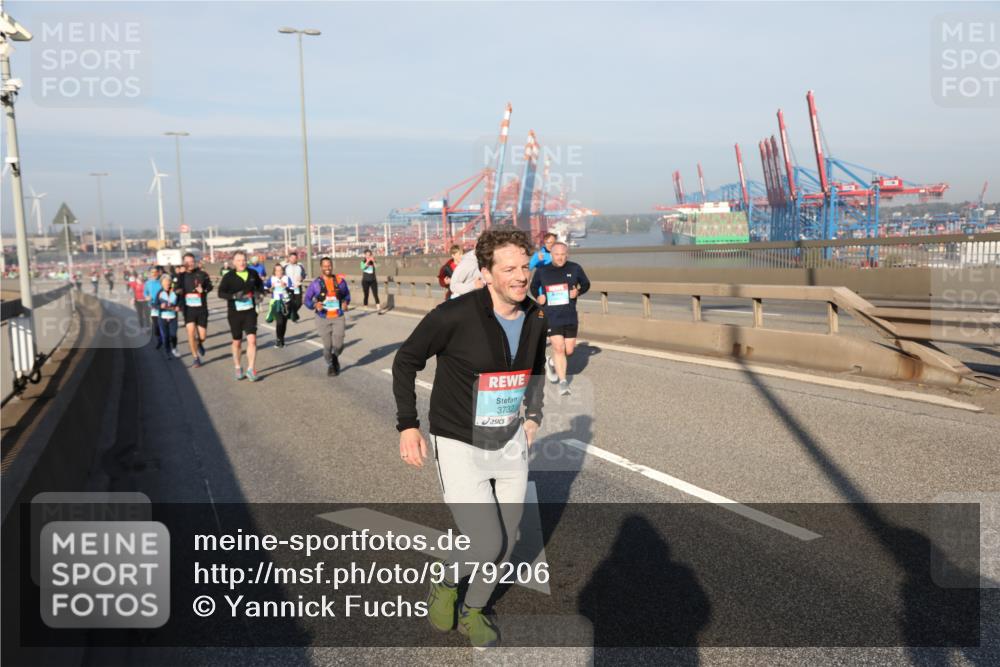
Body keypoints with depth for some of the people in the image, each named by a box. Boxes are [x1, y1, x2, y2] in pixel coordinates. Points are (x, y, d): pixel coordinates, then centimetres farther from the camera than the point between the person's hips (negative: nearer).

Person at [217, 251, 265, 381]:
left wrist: (259, 292, -3)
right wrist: (234, 296, -24)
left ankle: (251, 369, -6)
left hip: (250, 312, 1)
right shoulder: (228, 276, -6)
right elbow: (221, 293, -7)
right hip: (235, 313, -1)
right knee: (237, 342, 12)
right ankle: (238, 368, 31)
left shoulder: (253, 273, 1)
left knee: (252, 340, -13)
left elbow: (260, 284, 19)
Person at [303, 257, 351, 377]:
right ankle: (330, 365, 29)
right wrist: (315, 305, -19)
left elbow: (347, 294, 15)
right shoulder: (316, 284, -2)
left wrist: (345, 302, -6)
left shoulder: (340, 281, 2)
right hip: (323, 319, -1)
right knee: (327, 346, 1)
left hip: (338, 318, 1)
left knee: (338, 345, -6)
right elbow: (307, 299, 1)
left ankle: (335, 358, 30)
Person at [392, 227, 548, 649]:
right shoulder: (455, 316, -22)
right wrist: (407, 424, -13)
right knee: (487, 547, -10)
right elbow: (405, 361, -8)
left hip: (510, 445, 6)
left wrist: (532, 415, 12)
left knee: (505, 543, 14)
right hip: (459, 447, -5)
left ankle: (473, 613, 40)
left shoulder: (535, 319, -4)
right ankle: (446, 583, 24)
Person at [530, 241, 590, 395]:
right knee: (558, 347, -13)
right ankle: (563, 382, -1)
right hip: (551, 317, -2)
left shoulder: (575, 268, -1)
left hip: (570, 317, 2)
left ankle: (552, 362, 40)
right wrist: (538, 297, -4)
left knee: (569, 351, 9)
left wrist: (578, 292, -8)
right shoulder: (542, 271, -1)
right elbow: (533, 286, 16)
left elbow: (586, 284, 12)